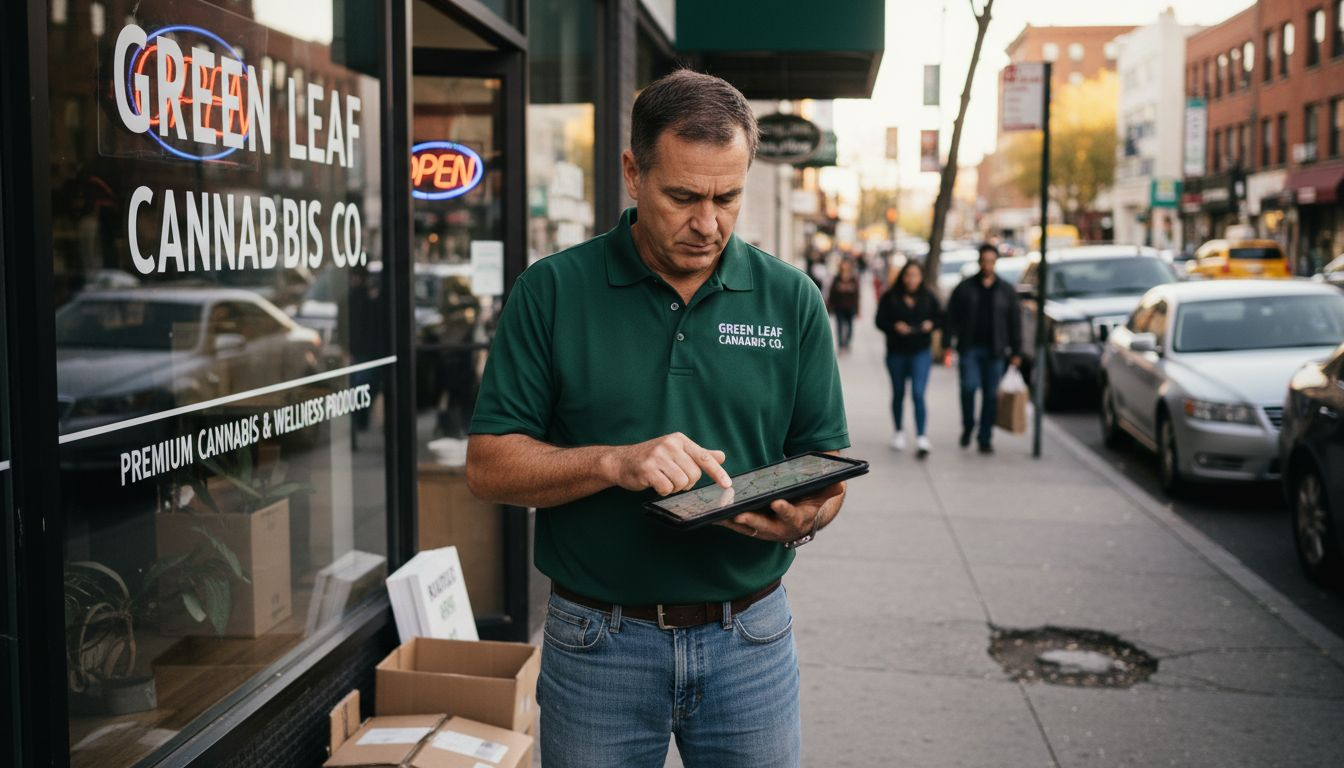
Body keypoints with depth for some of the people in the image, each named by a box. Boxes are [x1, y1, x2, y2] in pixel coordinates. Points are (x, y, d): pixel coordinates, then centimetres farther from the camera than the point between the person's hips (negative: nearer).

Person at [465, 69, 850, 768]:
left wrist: (805, 516, -18)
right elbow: (488, 467, -6)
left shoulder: (792, 300, 1)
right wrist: (614, 462, -22)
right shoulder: (551, 292, -4)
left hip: (750, 640, 2)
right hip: (597, 645, -1)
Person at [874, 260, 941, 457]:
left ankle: (922, 437, -13)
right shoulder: (890, 297, -5)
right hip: (896, 352, 1)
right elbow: (880, 321, -4)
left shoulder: (928, 297, -1)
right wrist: (894, 327, -22)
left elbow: (940, 317, 8)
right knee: (898, 394, 15)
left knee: (918, 394, -12)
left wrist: (931, 324, -13)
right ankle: (898, 433, 32)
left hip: (921, 352, -1)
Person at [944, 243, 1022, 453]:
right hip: (969, 348, -1)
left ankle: (985, 438, 10)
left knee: (991, 394, 1)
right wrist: (948, 343, -5)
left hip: (994, 351, 1)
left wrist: (1016, 351, 6)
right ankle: (967, 427, 8)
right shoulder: (964, 288, 7)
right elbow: (951, 317, 5)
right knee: (969, 386, -15)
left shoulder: (1006, 291, 11)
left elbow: (1015, 322, 11)